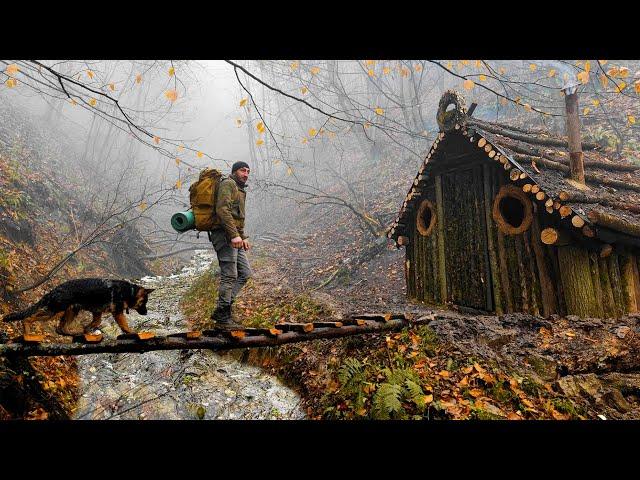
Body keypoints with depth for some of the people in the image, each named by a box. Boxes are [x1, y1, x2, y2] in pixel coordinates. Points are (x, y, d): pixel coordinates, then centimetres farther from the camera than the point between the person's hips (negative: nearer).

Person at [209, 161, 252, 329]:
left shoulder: (239, 189, 26)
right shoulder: (228, 184, -5)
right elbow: (222, 210, -20)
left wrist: (243, 237, 22)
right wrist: (234, 235, -26)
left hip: (234, 237, 10)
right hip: (224, 235, -10)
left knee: (245, 273, 8)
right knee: (229, 276, -8)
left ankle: (221, 310, 12)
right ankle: (223, 317, 2)